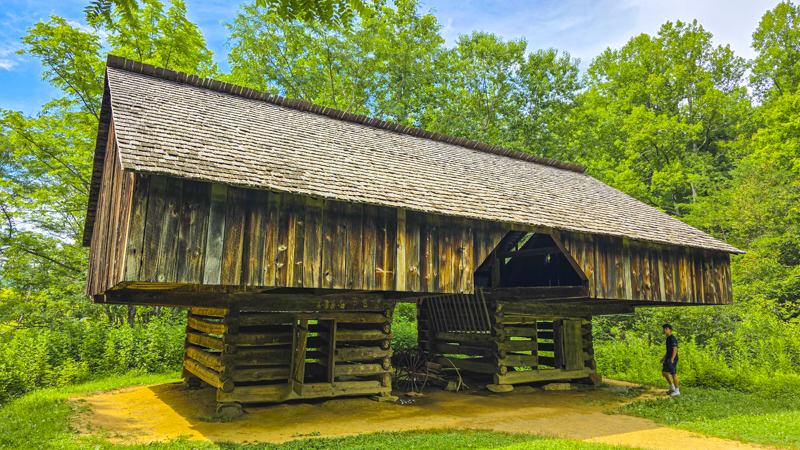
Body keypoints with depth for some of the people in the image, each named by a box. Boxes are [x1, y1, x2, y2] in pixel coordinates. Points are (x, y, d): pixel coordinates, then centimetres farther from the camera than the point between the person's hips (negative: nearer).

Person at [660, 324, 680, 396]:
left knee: (674, 374, -4)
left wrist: (671, 359, -23)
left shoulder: (672, 338, -14)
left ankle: (677, 391, 4)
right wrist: (664, 358, 21)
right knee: (664, 372, 10)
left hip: (673, 358, -10)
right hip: (668, 358, 10)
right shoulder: (668, 338, 15)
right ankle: (672, 387, 19)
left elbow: (675, 349, -19)